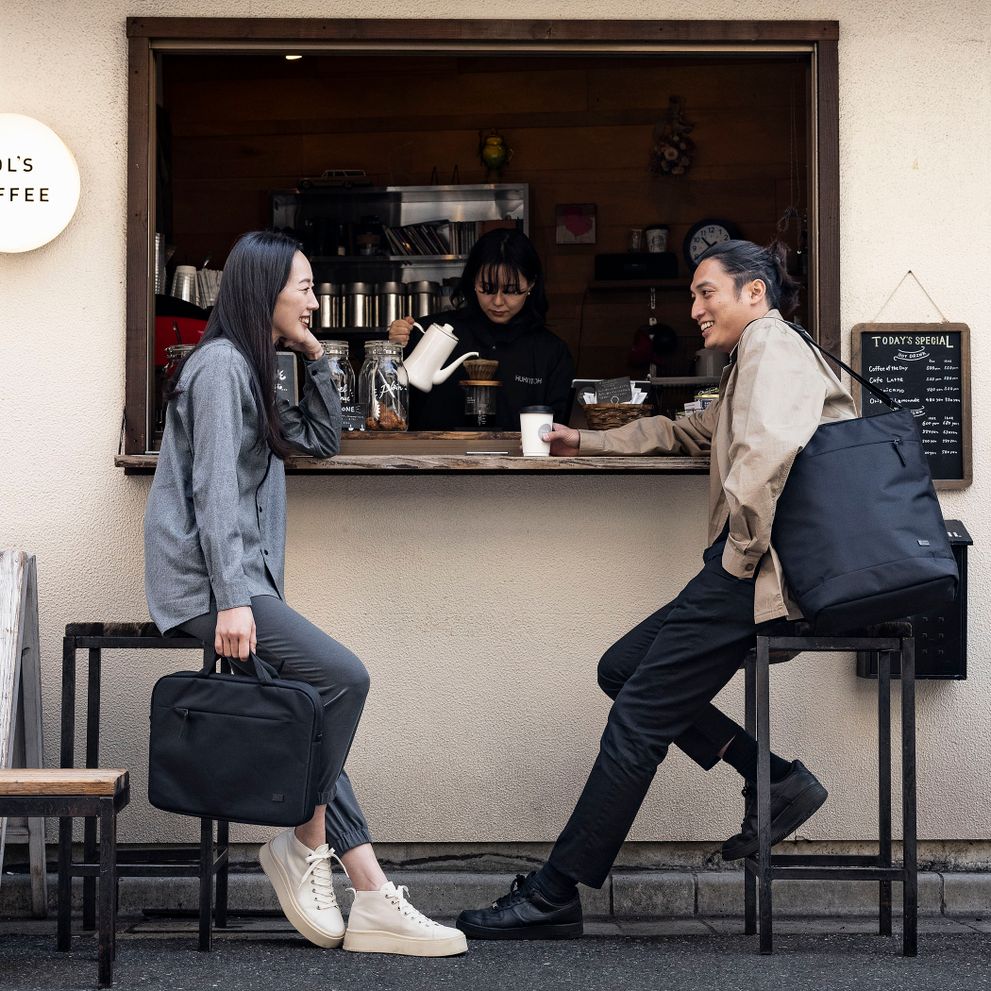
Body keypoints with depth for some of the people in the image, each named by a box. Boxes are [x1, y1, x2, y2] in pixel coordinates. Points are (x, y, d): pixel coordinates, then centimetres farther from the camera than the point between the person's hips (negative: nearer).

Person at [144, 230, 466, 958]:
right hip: (202, 578, -10)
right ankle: (305, 844, -6)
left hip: (239, 577, 10)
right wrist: (230, 599, -24)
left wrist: (316, 358, 15)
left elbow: (323, 441, 27)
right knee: (343, 676, -21)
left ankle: (372, 898, -9)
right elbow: (213, 489, -17)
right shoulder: (221, 364, -9)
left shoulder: (251, 371, 22)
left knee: (323, 703, -3)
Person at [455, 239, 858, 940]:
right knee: (622, 671, 12)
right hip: (750, 573, 11)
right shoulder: (756, 361, 27)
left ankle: (554, 896, -4)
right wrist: (585, 442, 35)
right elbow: (688, 435, 41)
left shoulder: (773, 346, -7)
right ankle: (778, 783, 6)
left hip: (760, 574, -11)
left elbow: (768, 449, -28)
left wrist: (743, 550, -20)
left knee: (639, 717, -9)